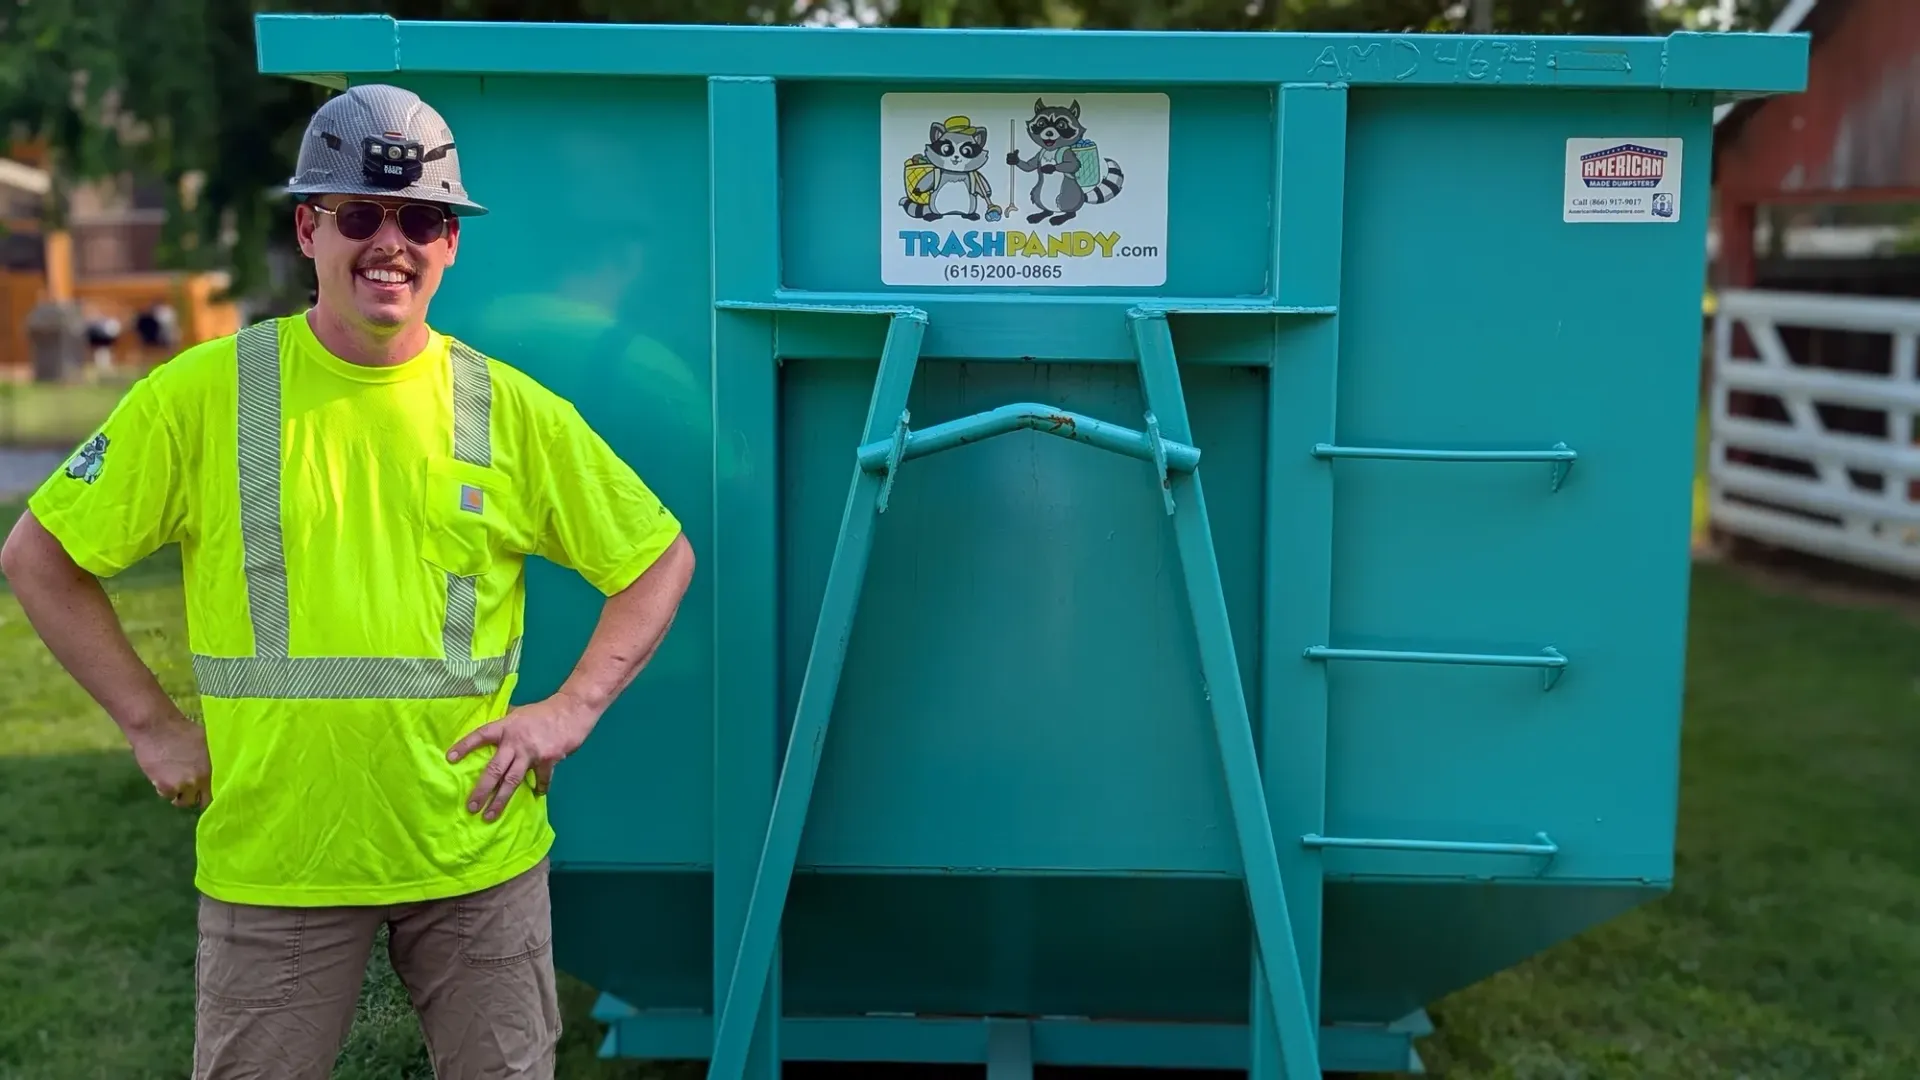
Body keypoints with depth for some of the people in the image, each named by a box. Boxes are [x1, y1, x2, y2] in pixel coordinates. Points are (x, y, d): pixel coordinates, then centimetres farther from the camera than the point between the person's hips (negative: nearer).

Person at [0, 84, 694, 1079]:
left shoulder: (512, 410, -1)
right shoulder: (204, 395, -5)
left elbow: (661, 559, 6)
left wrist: (572, 708, -4)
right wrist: (152, 724, -2)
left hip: (477, 849, 1)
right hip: (272, 857, -1)